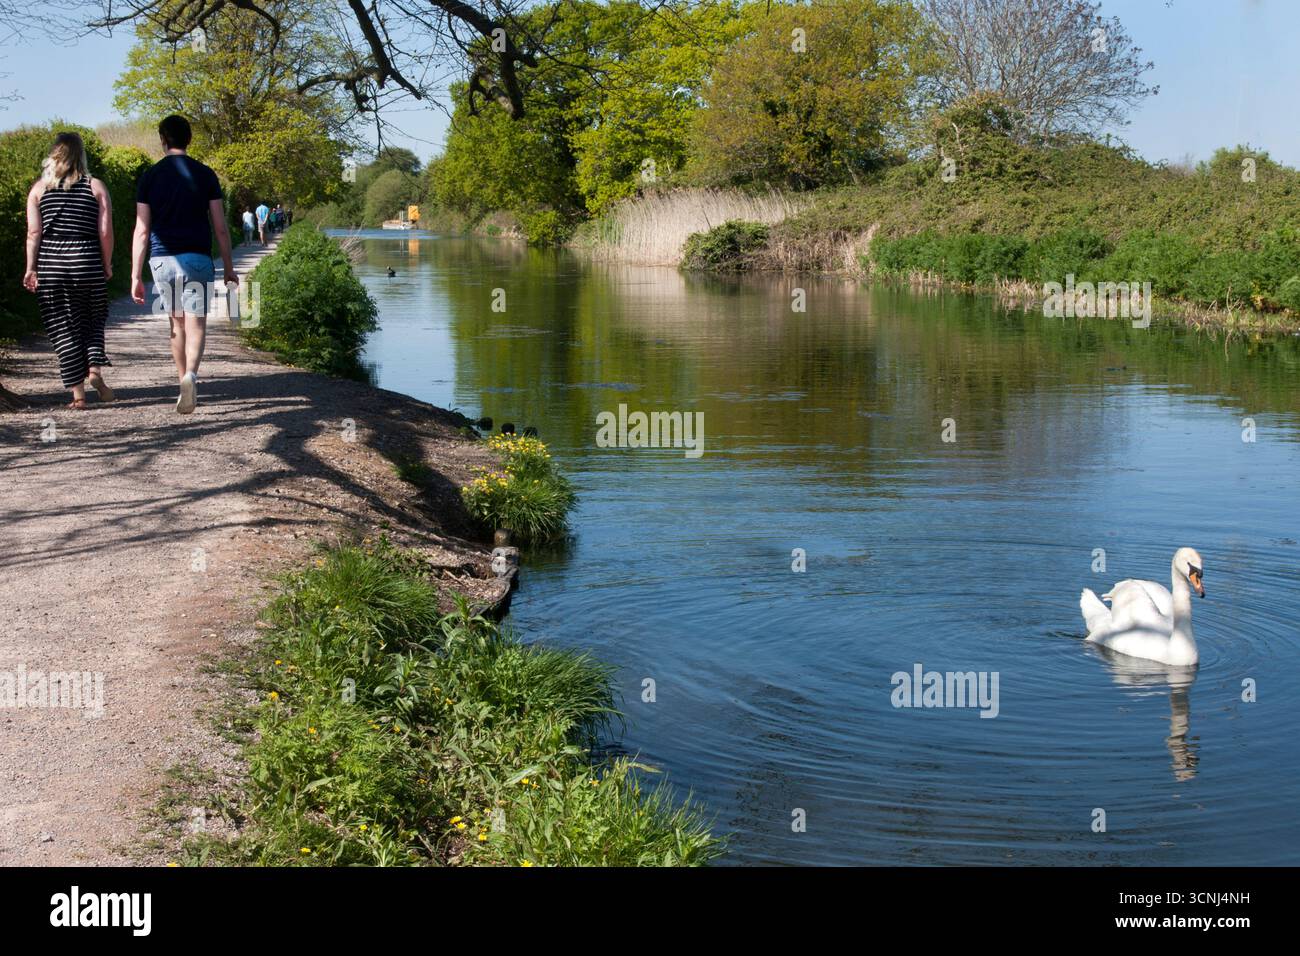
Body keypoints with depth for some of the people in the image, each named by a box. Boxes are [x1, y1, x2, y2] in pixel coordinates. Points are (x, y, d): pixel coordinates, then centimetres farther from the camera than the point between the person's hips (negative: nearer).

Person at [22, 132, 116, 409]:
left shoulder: (39, 188, 3)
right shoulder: (95, 187, 1)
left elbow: (34, 232, -2)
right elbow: (105, 232, -4)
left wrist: (30, 268, 1)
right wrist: (107, 265, 6)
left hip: (50, 264, 0)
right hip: (87, 263, 0)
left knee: (63, 328, 5)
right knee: (92, 321, 17)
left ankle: (78, 393, 3)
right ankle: (95, 369, -7)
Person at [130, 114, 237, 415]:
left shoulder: (150, 176, 2)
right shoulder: (205, 175, 1)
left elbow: (142, 231, -1)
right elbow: (220, 227, 0)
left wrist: (136, 276, 2)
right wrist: (229, 267, 10)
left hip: (162, 259, 2)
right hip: (196, 257, -1)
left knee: (176, 323, 17)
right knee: (195, 323, -3)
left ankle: (185, 382, 24)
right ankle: (191, 376, -29)